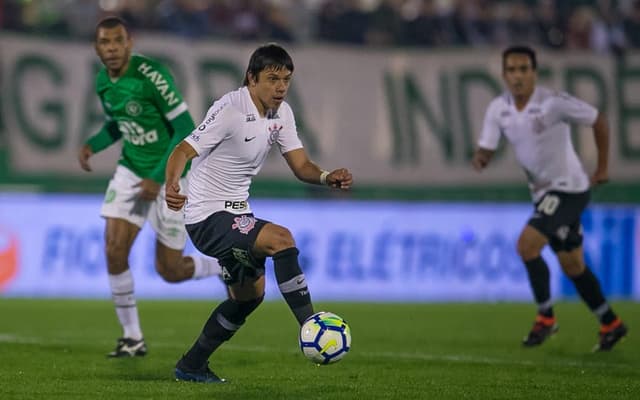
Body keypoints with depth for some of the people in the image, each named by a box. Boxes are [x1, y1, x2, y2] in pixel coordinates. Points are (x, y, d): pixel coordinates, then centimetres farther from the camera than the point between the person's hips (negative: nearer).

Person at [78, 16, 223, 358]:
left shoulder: (151, 74, -22)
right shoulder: (103, 82, 0)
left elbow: (185, 129, -21)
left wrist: (158, 178, -24)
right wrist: (92, 146, -2)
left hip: (170, 176, -6)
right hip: (131, 172, 6)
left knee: (169, 271, -1)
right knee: (114, 248, -11)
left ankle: (225, 268, 30)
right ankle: (132, 337, 3)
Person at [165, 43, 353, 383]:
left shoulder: (281, 113, 2)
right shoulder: (229, 110, -22)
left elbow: (301, 166, 1)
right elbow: (184, 151, -27)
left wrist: (328, 177, -21)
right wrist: (171, 185, -48)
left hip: (235, 213, 10)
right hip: (207, 216, -10)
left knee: (249, 294, 21)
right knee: (281, 238, -29)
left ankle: (191, 366, 33)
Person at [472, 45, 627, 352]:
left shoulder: (554, 103, -19)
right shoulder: (498, 109, -3)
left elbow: (598, 121, -8)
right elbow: (485, 151, -1)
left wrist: (602, 168, -2)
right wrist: (479, 159, -26)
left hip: (568, 188, -7)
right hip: (543, 192, 7)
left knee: (527, 245, -20)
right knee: (572, 266, 12)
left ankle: (546, 317, -5)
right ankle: (610, 325, 26)